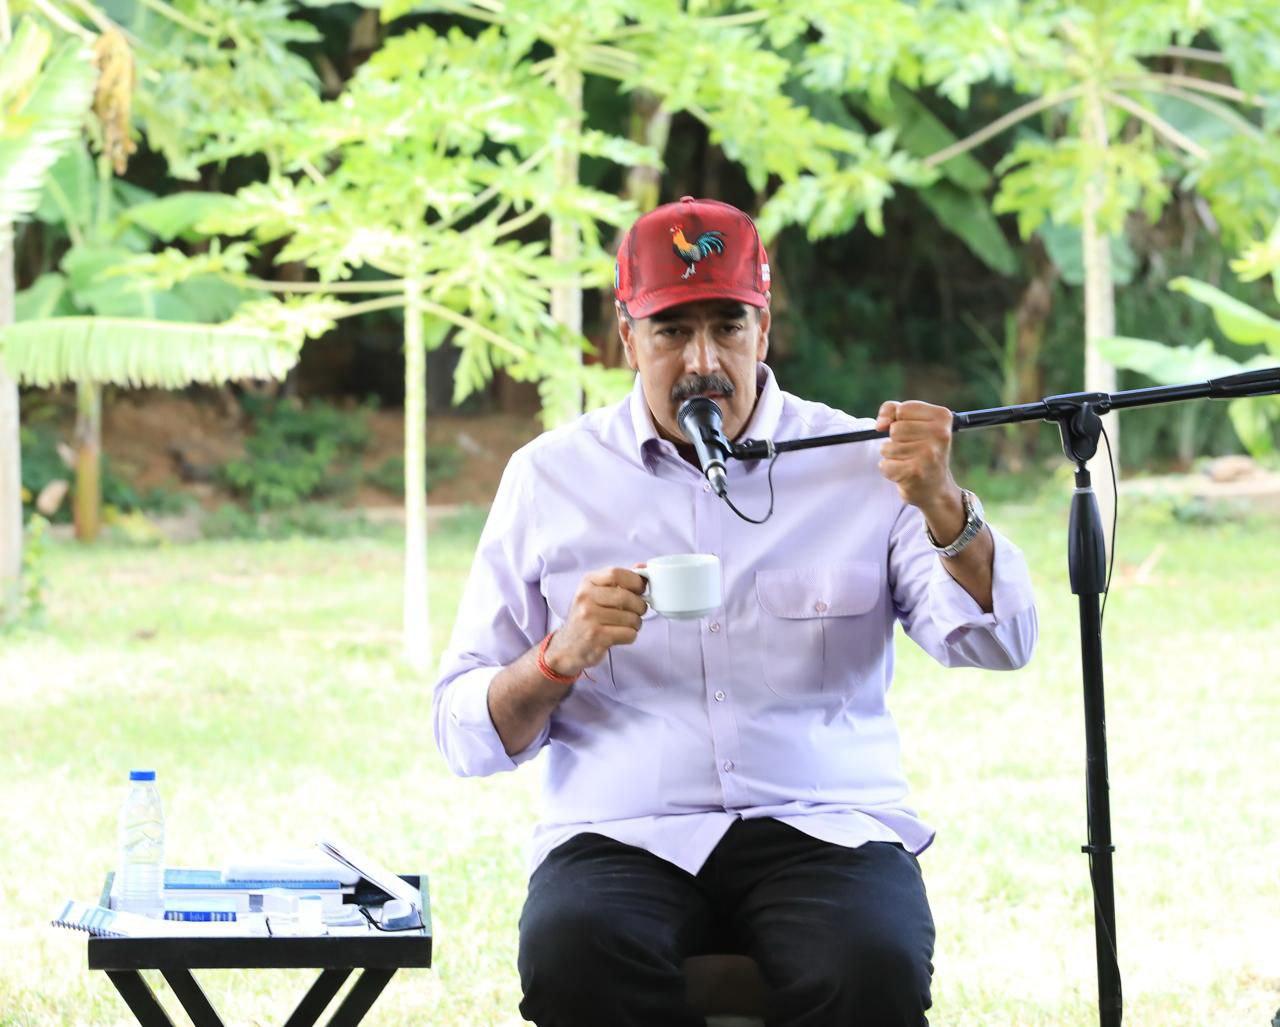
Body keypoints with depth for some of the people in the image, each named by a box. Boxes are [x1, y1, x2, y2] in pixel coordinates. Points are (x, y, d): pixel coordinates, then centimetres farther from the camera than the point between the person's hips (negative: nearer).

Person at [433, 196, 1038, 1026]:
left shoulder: (862, 461, 9)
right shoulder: (550, 478, 11)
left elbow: (997, 642, -3)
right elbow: (465, 734, 8)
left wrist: (942, 508, -21)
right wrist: (560, 659, -13)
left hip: (825, 826, 0)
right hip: (623, 836, 0)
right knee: (572, 957, -35)